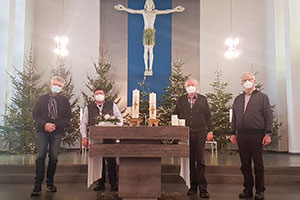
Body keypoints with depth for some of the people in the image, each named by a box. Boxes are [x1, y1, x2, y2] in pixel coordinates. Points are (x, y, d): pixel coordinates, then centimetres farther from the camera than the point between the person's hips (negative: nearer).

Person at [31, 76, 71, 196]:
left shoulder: (64, 101, 6)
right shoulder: (42, 99, 8)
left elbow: (67, 118, 2)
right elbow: (35, 115, 4)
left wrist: (55, 125, -11)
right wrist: (45, 124, -12)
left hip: (57, 132, 0)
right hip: (42, 131, 0)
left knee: (53, 157, 2)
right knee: (40, 156, -8)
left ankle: (50, 183, 15)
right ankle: (38, 185, -4)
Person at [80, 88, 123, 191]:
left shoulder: (112, 105, 11)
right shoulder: (88, 108, 13)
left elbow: (119, 118, 13)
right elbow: (84, 123, 12)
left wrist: (119, 125, -9)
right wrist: (84, 136, 3)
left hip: (110, 137, -1)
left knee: (111, 160, -5)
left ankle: (114, 184, 2)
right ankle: (100, 183, 14)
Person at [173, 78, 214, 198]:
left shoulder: (203, 99, 10)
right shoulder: (181, 100, 12)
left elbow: (208, 116, 8)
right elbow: (175, 115, 12)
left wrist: (210, 131, 1)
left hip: (200, 133, -1)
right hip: (185, 133, 2)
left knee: (200, 160, -4)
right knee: (189, 161, 4)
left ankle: (203, 188, 1)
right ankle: (193, 187, 13)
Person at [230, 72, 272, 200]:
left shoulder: (262, 97, 5)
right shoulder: (238, 99, 16)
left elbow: (268, 116, 0)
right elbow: (234, 117, 17)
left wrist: (268, 134, -8)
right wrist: (233, 133, 9)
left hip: (257, 134, -4)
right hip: (241, 135, 4)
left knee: (258, 164, 3)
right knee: (245, 164, 8)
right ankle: (248, 189, 18)